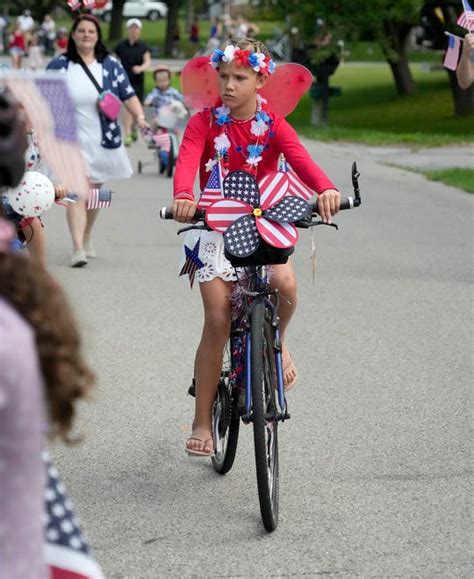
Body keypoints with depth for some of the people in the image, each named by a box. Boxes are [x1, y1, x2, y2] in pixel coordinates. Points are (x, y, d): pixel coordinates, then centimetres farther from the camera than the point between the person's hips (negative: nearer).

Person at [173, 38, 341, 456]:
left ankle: (276, 341, 5)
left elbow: (300, 159, -20)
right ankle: (203, 421, 4)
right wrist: (183, 197, -46)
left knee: (285, 283, -30)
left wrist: (326, 189, -42)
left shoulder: (273, 125, -2)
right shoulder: (204, 122, -5)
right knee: (217, 323, -7)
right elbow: (187, 160, -22)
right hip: (217, 227, 0)